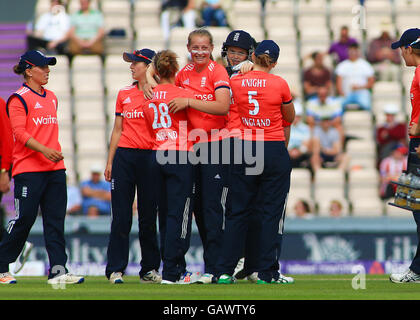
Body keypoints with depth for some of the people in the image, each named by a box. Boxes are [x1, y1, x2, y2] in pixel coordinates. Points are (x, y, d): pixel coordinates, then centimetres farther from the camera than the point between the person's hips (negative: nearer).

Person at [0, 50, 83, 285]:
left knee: (56, 221, 0)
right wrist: (43, 150, -27)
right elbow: (19, 133, -16)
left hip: (55, 169, 7)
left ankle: (58, 270, -3)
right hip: (28, 170, -7)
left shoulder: (52, 98, 17)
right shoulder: (19, 99, -6)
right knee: (24, 219, -4)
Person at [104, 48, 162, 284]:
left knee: (148, 216, 4)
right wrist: (110, 162, 10)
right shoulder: (124, 94, 11)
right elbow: (118, 130, 14)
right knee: (121, 216, -1)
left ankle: (150, 269, 11)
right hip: (124, 156, 2)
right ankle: (116, 269, 2)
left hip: (150, 156, -2)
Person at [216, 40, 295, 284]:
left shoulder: (236, 83, -2)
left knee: (238, 211, 9)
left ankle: (226, 270, 8)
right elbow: (290, 118, 6)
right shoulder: (279, 84, -7)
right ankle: (268, 272, 2)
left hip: (244, 150, 3)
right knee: (272, 212, 3)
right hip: (275, 150, -3)